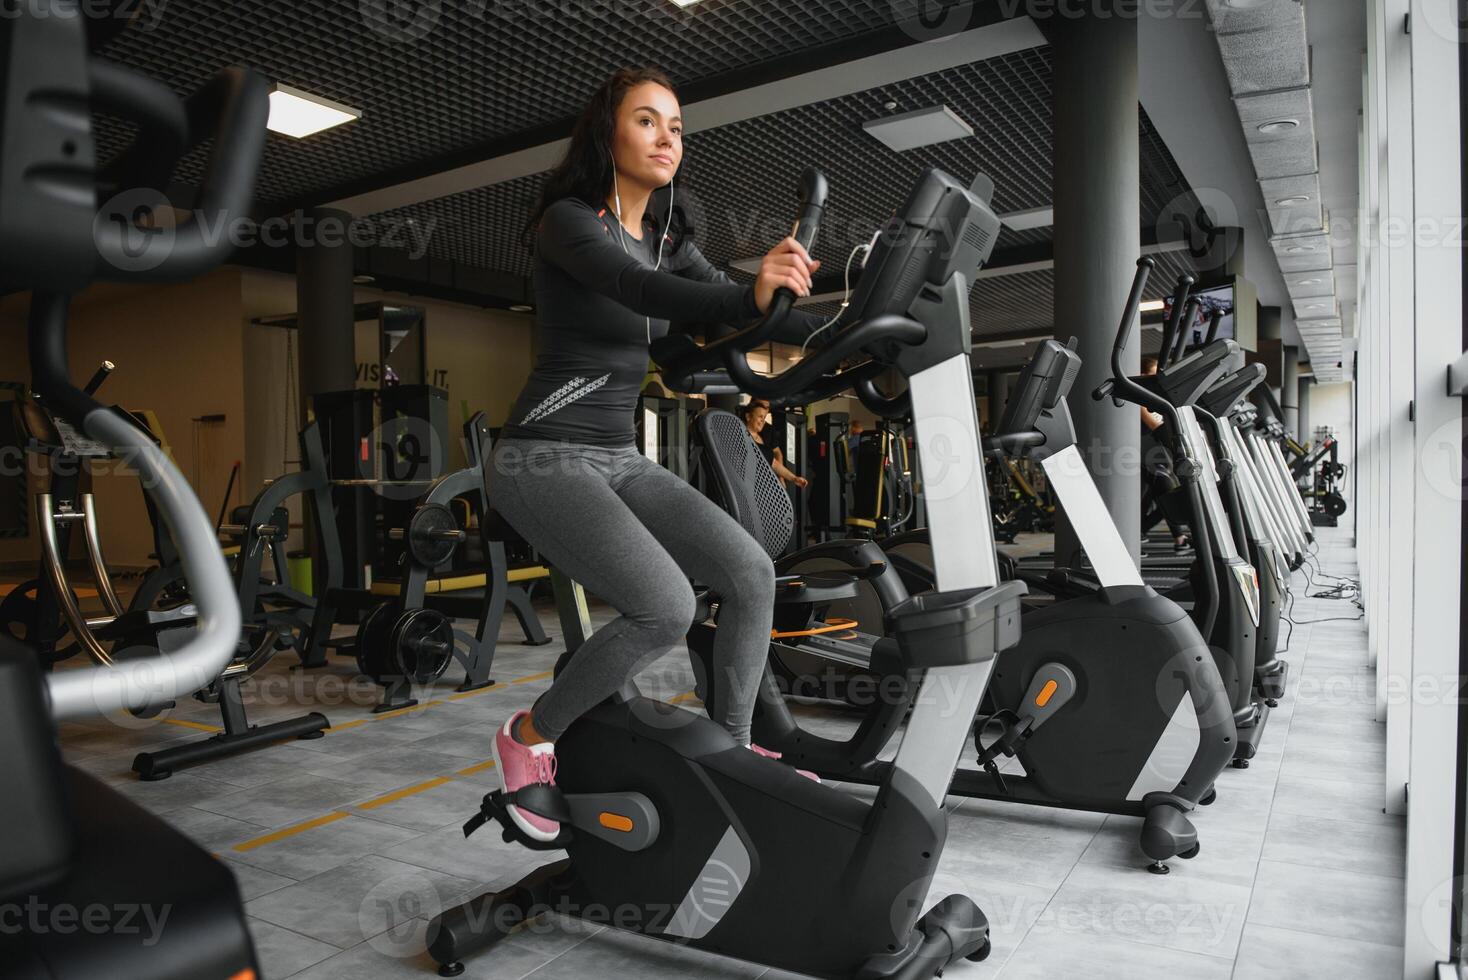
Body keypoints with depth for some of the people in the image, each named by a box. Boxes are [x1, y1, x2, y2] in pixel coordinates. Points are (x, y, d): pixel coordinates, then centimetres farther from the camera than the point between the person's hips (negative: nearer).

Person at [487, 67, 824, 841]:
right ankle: (529, 736, 0)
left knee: (751, 573, -7)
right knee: (666, 607, -24)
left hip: (620, 460, 7)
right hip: (544, 459, -7)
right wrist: (752, 295, -48)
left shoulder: (667, 240, 13)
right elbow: (635, 290, -30)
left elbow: (733, 306, 4)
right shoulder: (567, 220, -10)